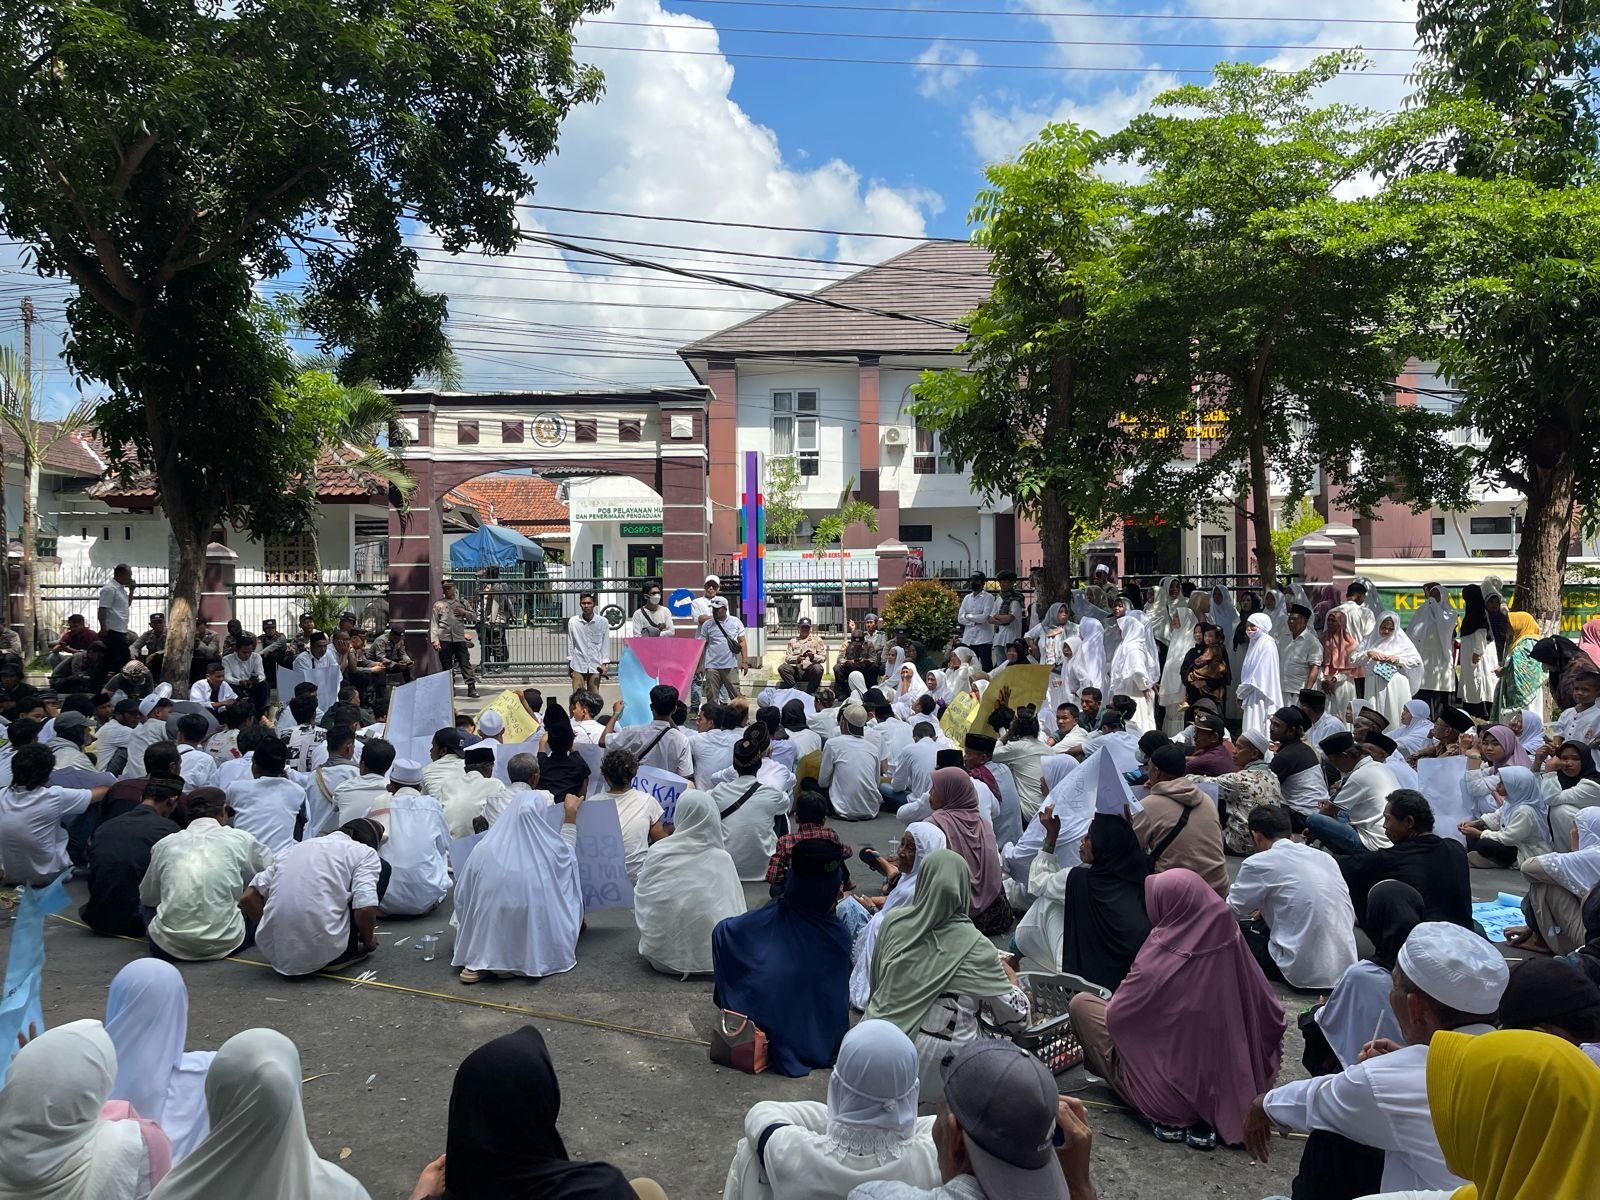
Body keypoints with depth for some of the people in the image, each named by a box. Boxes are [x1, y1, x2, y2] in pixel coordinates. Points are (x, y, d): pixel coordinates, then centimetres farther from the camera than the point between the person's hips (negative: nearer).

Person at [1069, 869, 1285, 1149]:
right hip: (1229, 1090, 5)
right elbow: (1270, 1016, -3)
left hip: (1169, 1094, -5)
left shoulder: (1158, 961, -27)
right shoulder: (1230, 941, -15)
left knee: (1081, 1004, 6)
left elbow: (1117, 1015, -11)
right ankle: (1203, 1121, 10)